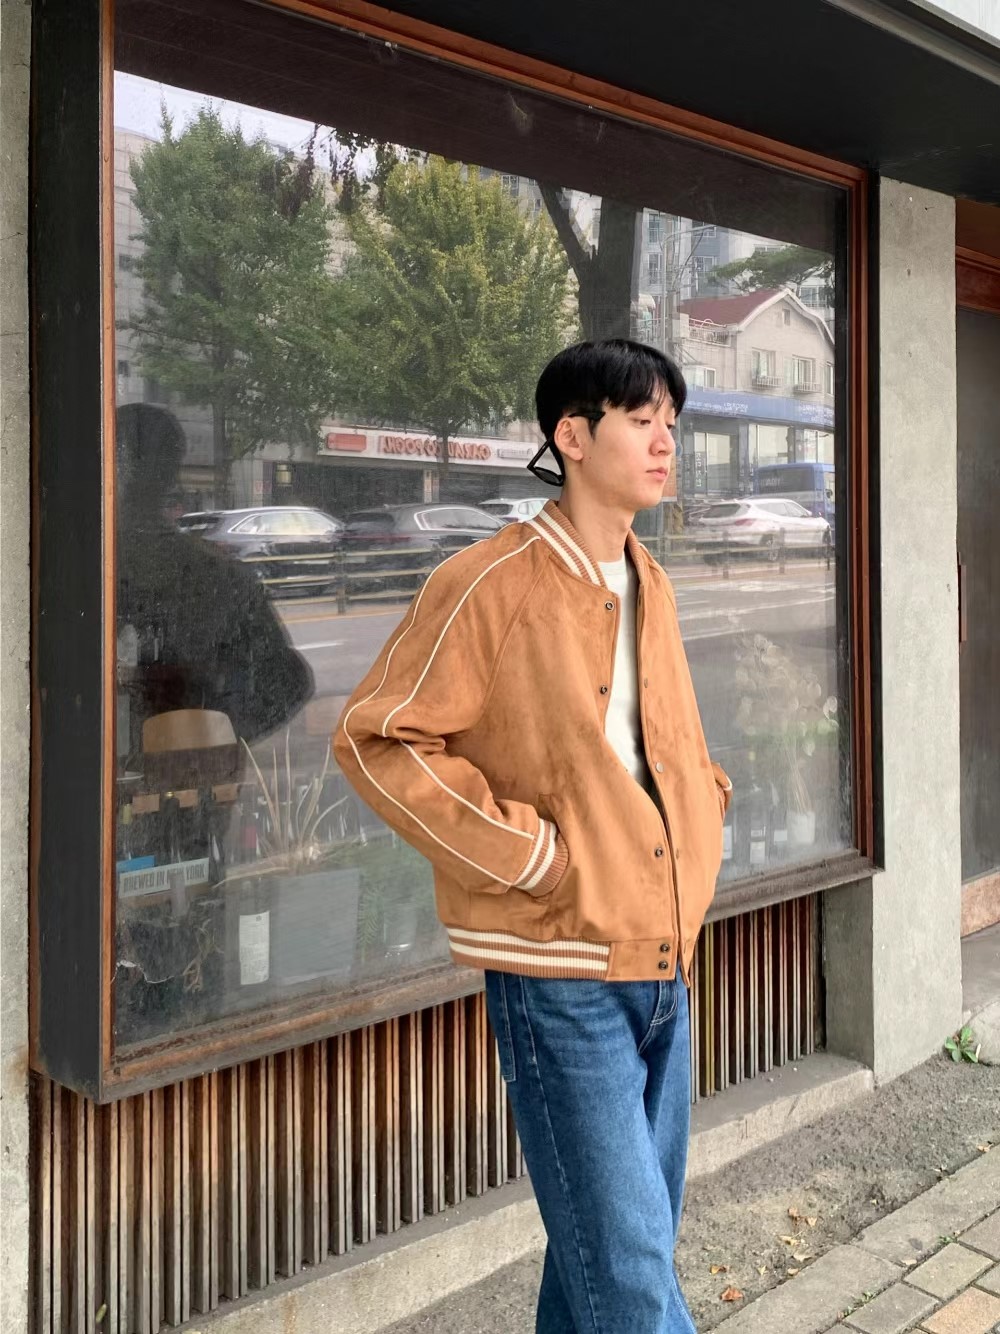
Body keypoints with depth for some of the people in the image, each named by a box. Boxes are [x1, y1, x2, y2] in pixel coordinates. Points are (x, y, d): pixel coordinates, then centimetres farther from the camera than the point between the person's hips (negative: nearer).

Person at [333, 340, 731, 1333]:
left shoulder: (649, 585, 10)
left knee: (635, 1237, 19)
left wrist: (700, 825, 10)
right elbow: (375, 741, -15)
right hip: (559, 968, -7)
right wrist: (524, 853, -16)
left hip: (663, 954, 8)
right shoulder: (490, 584, -13)